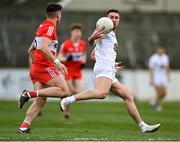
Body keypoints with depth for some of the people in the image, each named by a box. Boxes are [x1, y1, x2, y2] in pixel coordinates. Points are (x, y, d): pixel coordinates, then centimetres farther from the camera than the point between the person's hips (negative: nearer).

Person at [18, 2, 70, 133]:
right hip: (45, 67, -9)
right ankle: (30, 93, -22)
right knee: (64, 91, -14)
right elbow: (43, 47, -23)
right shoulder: (49, 27, -7)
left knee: (41, 101, 1)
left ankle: (24, 126, -13)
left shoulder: (42, 27, 23)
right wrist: (57, 62, -25)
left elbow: (31, 50, 28)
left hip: (36, 68, 9)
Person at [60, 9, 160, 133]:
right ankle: (69, 100, -33)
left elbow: (93, 56, 33)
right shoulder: (106, 30, 4)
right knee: (102, 93, -36)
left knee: (129, 96, 7)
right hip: (104, 68, -10)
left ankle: (143, 126, 8)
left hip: (110, 74, 10)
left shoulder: (112, 36, 31)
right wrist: (93, 38, -36)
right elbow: (91, 42, -12)